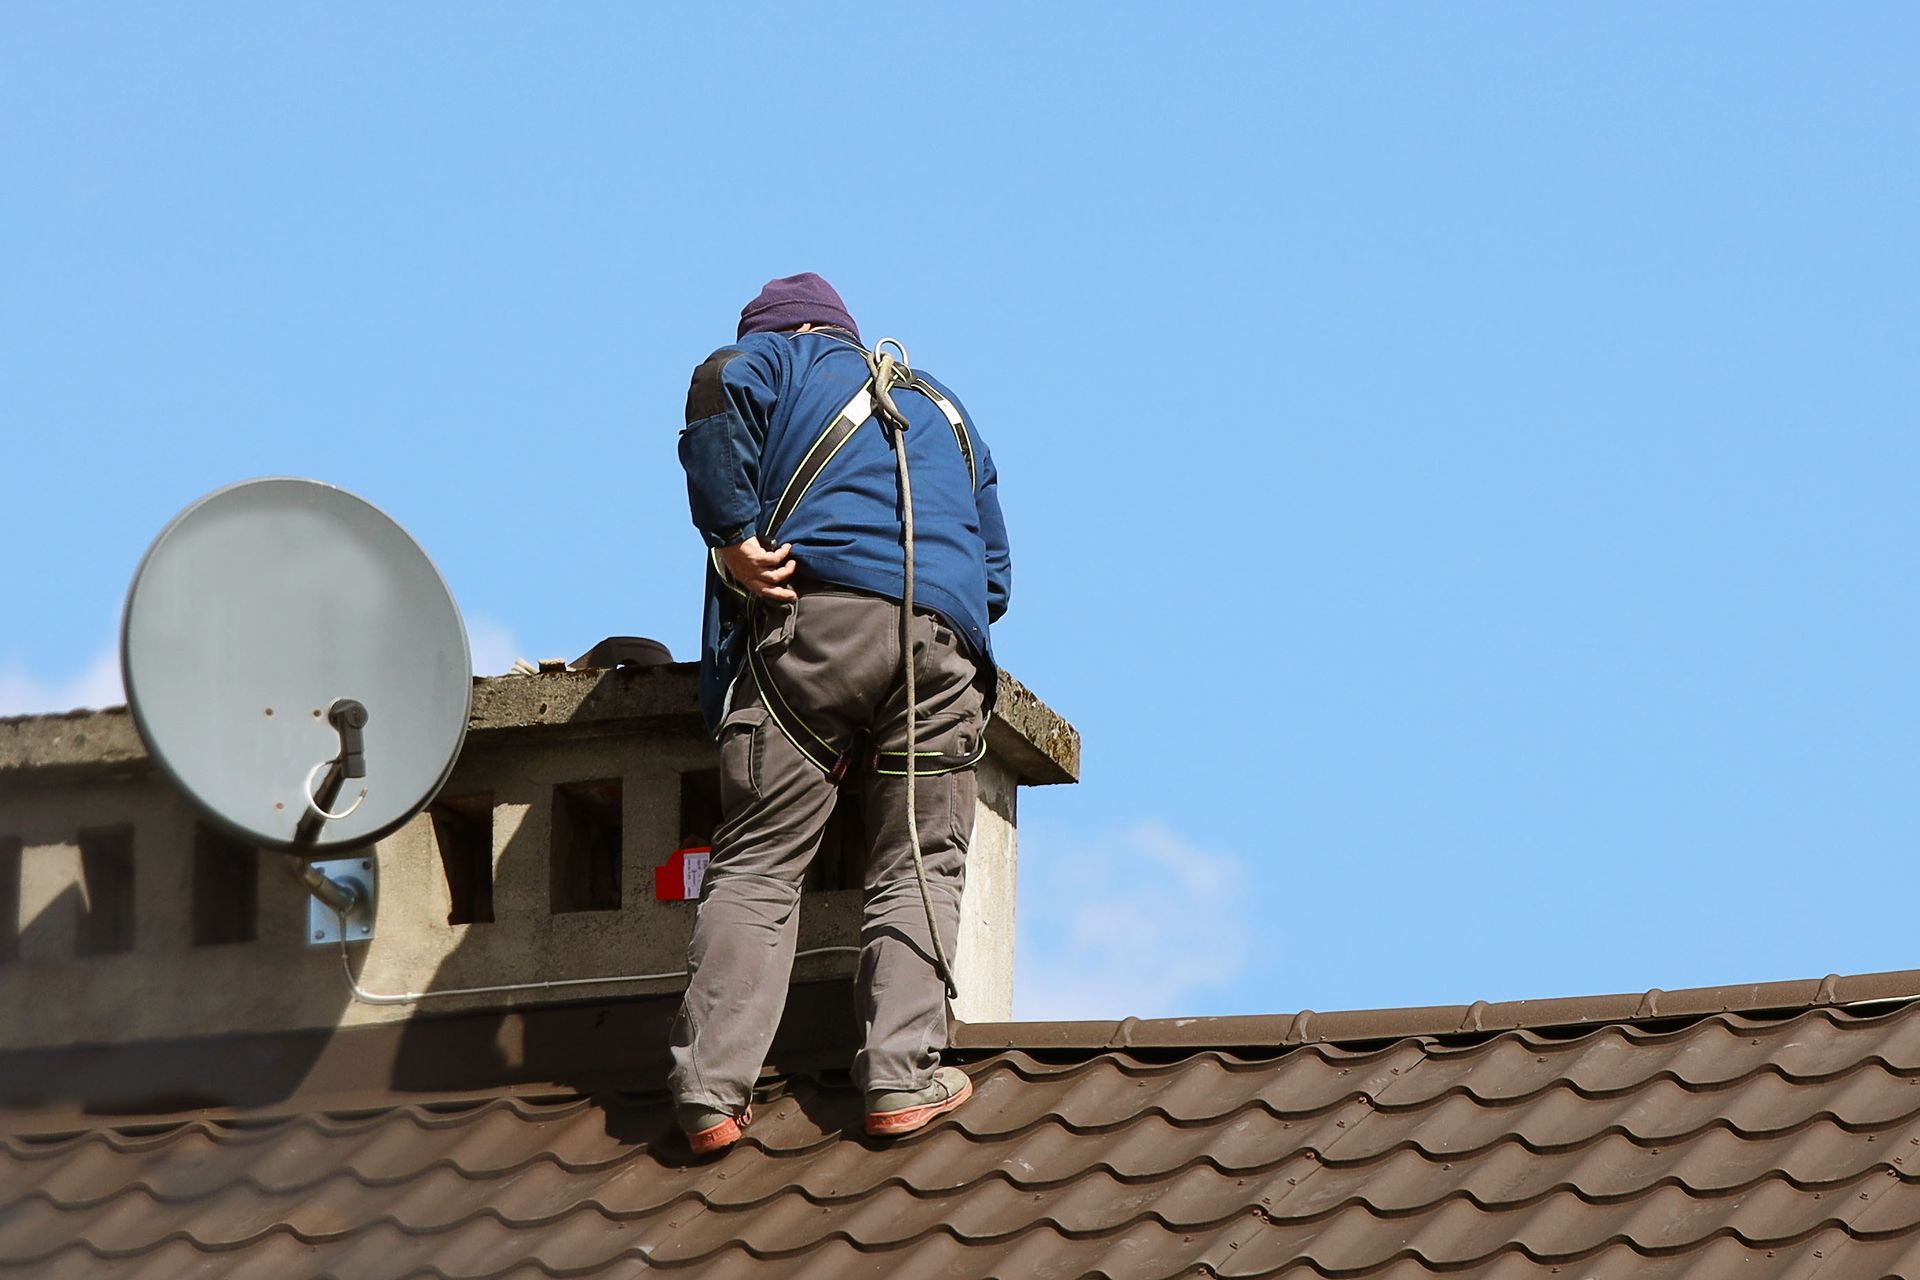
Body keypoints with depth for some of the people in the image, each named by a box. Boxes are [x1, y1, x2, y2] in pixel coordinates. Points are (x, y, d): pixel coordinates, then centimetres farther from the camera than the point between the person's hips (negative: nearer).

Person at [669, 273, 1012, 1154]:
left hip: (812, 617, -3)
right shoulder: (944, 409, 35)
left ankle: (712, 1093, -11)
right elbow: (995, 572, 34)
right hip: (943, 644, 3)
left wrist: (731, 535, -4)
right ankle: (901, 1079, -7)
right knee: (918, 868, 7)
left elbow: (721, 388, -5)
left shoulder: (782, 357, 20)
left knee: (757, 864, -4)